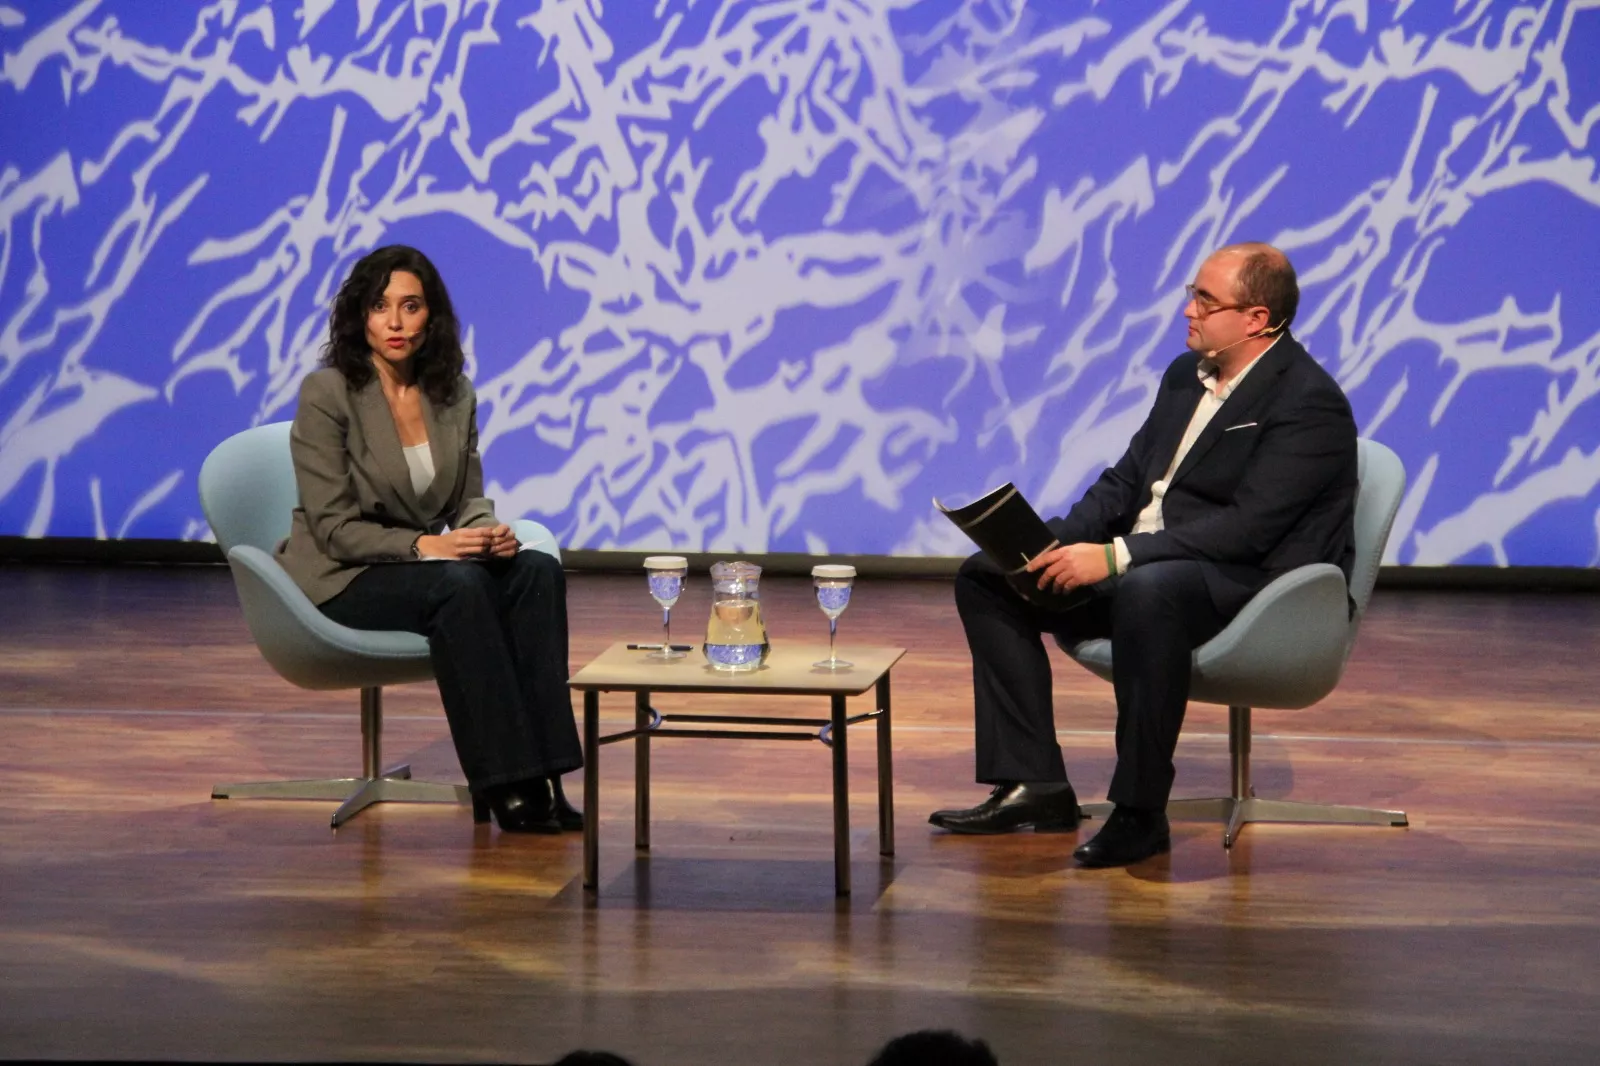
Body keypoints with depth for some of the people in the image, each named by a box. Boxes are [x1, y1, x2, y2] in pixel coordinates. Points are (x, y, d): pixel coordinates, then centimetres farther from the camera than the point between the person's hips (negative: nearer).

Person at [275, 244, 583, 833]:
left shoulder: (454, 396, 6)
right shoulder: (327, 393, -12)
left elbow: (470, 500, 10)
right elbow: (334, 527, -14)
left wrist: (489, 531, -14)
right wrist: (422, 545, -25)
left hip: (424, 564, 6)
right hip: (340, 580, -6)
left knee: (538, 571, -22)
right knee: (459, 585, -34)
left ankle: (538, 777, -28)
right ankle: (503, 785, -32)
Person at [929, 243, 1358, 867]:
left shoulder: (1310, 404, -14)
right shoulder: (1187, 375, 14)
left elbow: (1249, 528, -23)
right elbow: (1127, 478, 17)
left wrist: (1116, 557, -27)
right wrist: (1059, 541, -3)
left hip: (1246, 582, -10)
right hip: (1137, 565, 10)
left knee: (1146, 592, -42)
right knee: (985, 577, 3)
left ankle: (1140, 811, -30)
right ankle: (1036, 786, 0)